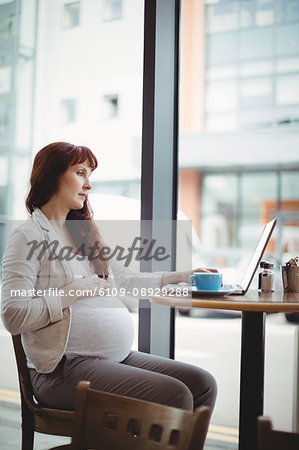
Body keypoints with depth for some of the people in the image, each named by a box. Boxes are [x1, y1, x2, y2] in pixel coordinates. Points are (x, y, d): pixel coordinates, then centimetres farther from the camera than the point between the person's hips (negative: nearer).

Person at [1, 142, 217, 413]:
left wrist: (181, 276, 27)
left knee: (202, 384, -8)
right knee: (173, 396, -23)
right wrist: (72, 292, -13)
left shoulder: (83, 233, 21)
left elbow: (125, 279, 30)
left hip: (120, 357, 8)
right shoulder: (28, 237, -5)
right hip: (64, 368, -8)